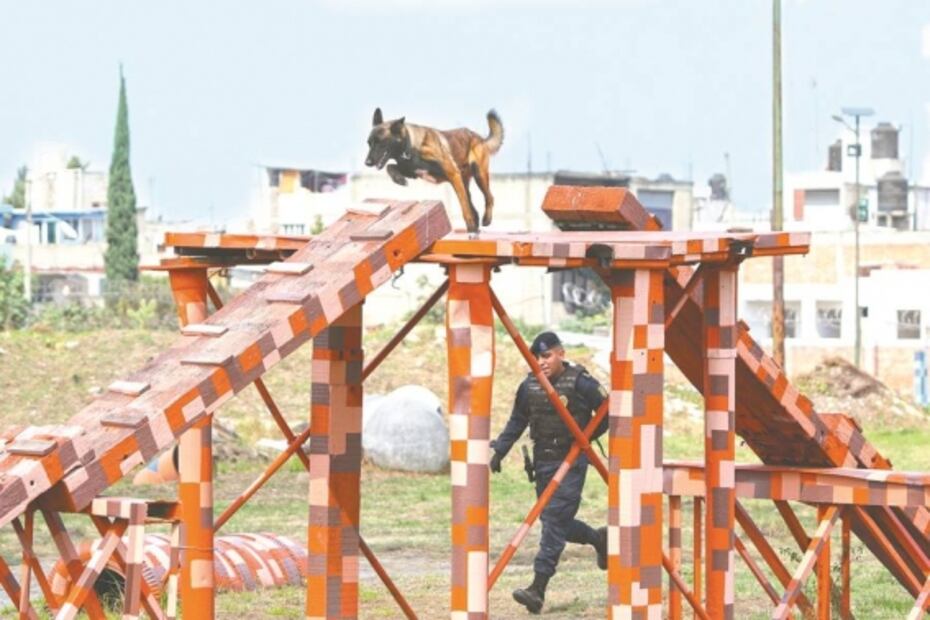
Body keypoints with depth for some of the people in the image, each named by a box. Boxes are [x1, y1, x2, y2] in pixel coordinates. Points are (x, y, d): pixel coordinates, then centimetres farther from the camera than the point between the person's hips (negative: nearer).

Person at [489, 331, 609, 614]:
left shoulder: (580, 383, -12)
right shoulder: (529, 386, 2)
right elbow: (517, 422, 11)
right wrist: (499, 450, 2)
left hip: (571, 461, -6)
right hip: (543, 461, 6)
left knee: (555, 519, -13)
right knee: (553, 519, 11)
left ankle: (538, 588, -18)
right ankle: (598, 539, 40)